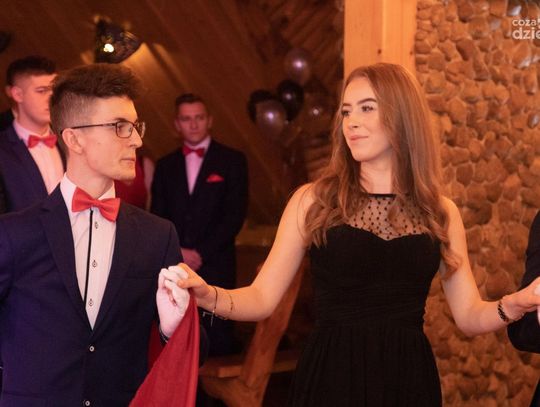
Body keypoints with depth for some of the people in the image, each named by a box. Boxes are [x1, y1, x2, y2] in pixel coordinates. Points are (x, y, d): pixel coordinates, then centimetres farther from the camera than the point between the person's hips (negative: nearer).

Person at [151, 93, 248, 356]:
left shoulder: (232, 161, 6)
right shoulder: (166, 165, 16)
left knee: (218, 344, -5)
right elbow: (157, 216, 11)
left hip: (215, 268, -2)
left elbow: (235, 214, -2)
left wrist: (201, 253, -8)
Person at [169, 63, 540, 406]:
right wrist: (208, 295, -23)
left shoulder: (441, 212, 4)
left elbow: (470, 316, 6)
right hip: (331, 376, -2)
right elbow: (262, 298, -4)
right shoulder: (313, 201, -2)